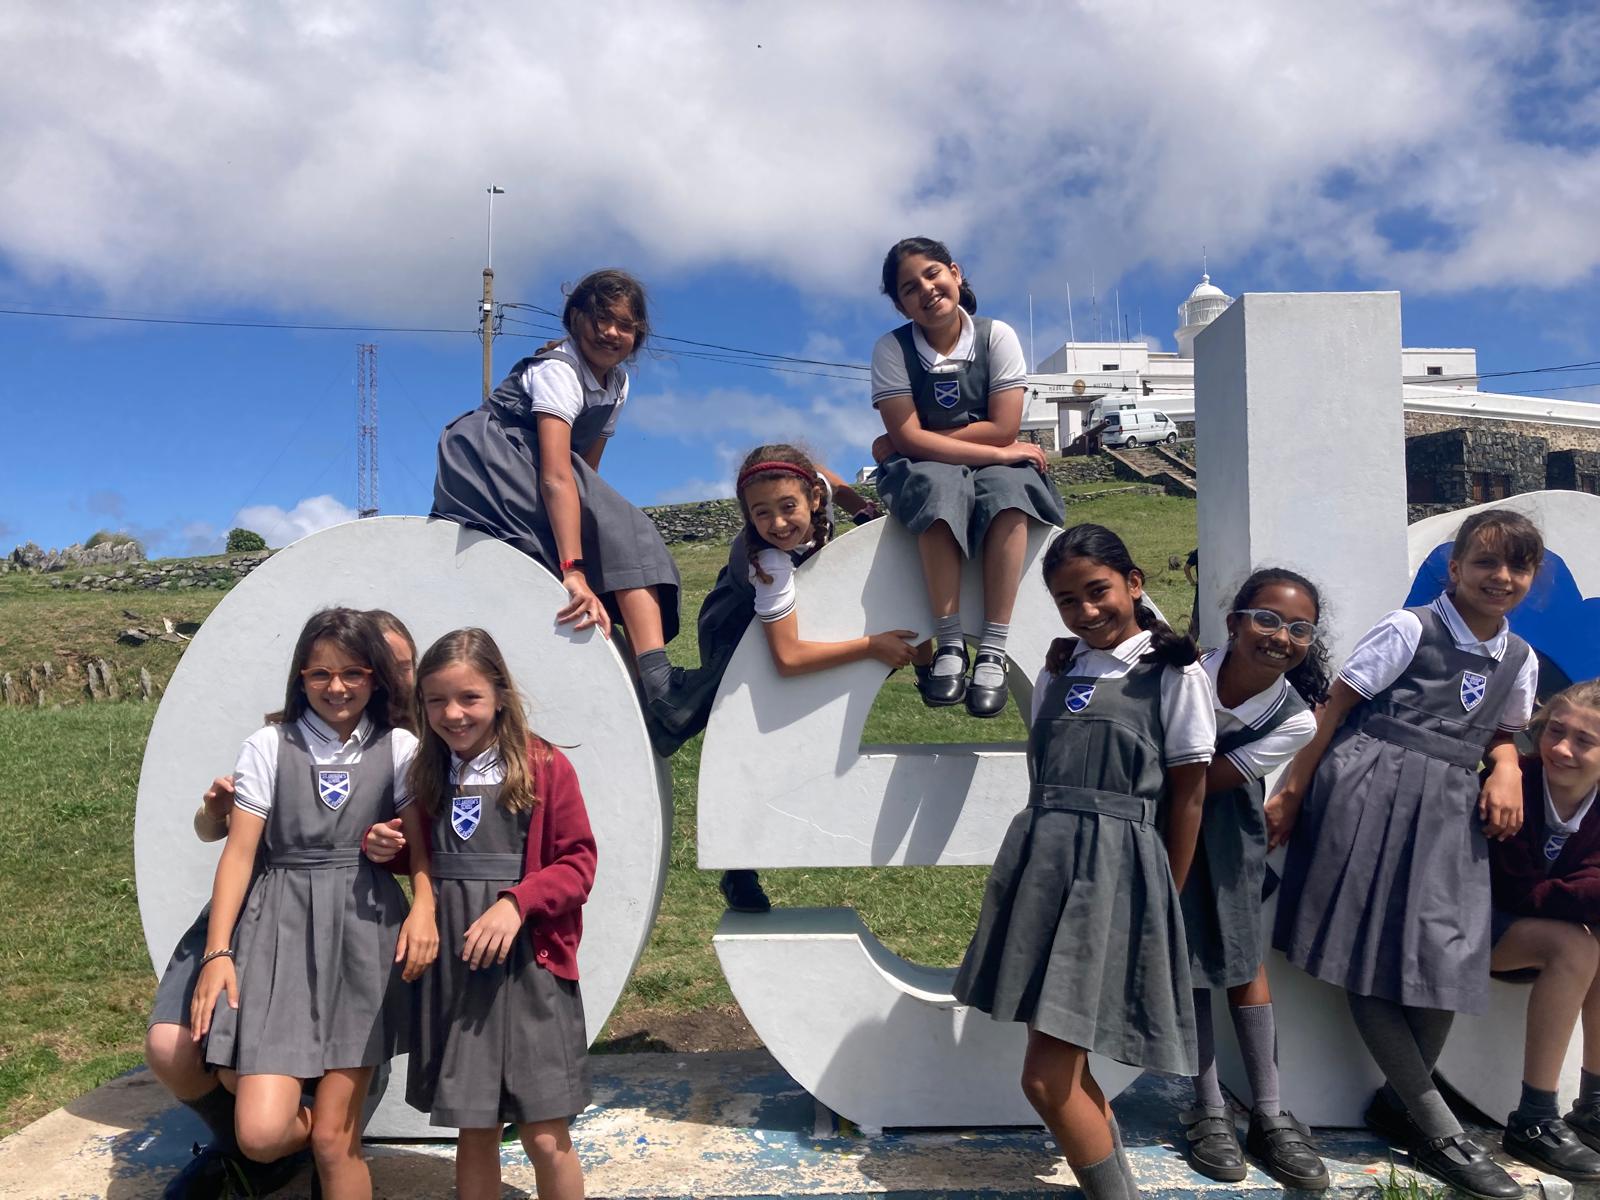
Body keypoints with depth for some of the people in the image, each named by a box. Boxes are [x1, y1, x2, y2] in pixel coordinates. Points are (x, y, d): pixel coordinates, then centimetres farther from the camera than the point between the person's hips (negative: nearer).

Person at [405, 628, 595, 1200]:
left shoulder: (545, 767, -7)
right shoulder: (427, 776, 8)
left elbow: (578, 864, -7)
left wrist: (518, 902, -21)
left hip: (528, 965, -4)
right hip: (452, 969, 4)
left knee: (545, 1138, 1)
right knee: (473, 1133, 13)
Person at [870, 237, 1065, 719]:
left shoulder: (997, 336, -5)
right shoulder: (892, 348, -6)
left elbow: (1004, 429, -13)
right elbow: (908, 437, -16)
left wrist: (908, 442, -14)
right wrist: (997, 453, -23)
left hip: (994, 465, 1)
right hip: (924, 472, -1)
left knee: (1009, 490, -34)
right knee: (939, 487, -37)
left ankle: (993, 650, -36)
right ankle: (948, 645, -34)